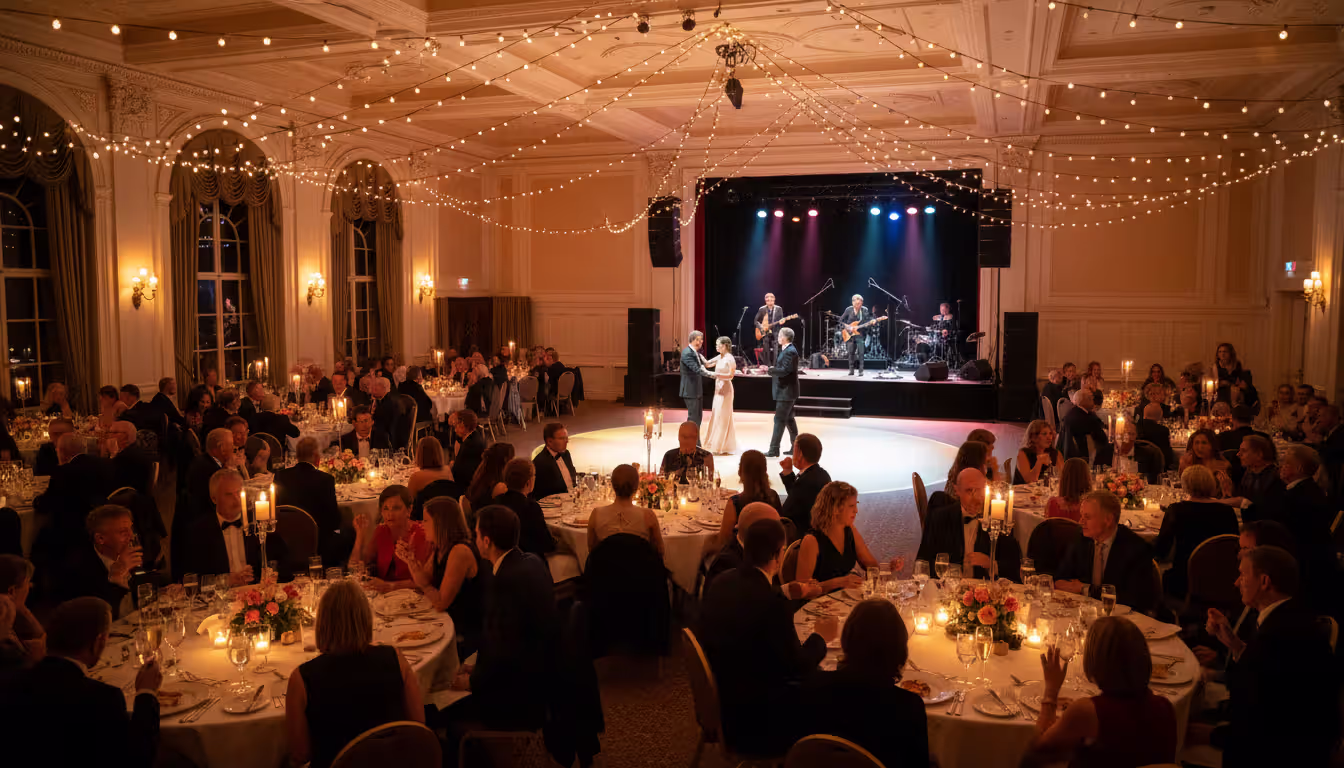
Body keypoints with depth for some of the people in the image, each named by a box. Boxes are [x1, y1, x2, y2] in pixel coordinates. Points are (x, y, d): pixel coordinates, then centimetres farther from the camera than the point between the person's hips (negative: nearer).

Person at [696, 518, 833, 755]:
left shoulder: (721, 582, -3)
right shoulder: (773, 602, -26)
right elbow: (797, 667, -15)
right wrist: (820, 637, 3)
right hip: (745, 719, -8)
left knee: (801, 691, 18)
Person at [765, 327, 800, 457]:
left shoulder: (790, 351, -18)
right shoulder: (787, 350, 14)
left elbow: (784, 370, -25)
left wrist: (769, 369, -17)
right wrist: (772, 369, 3)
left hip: (786, 391, -11)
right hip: (786, 390, 11)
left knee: (779, 420, -9)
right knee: (789, 419, 14)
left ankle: (774, 450, -7)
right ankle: (795, 447, 20)